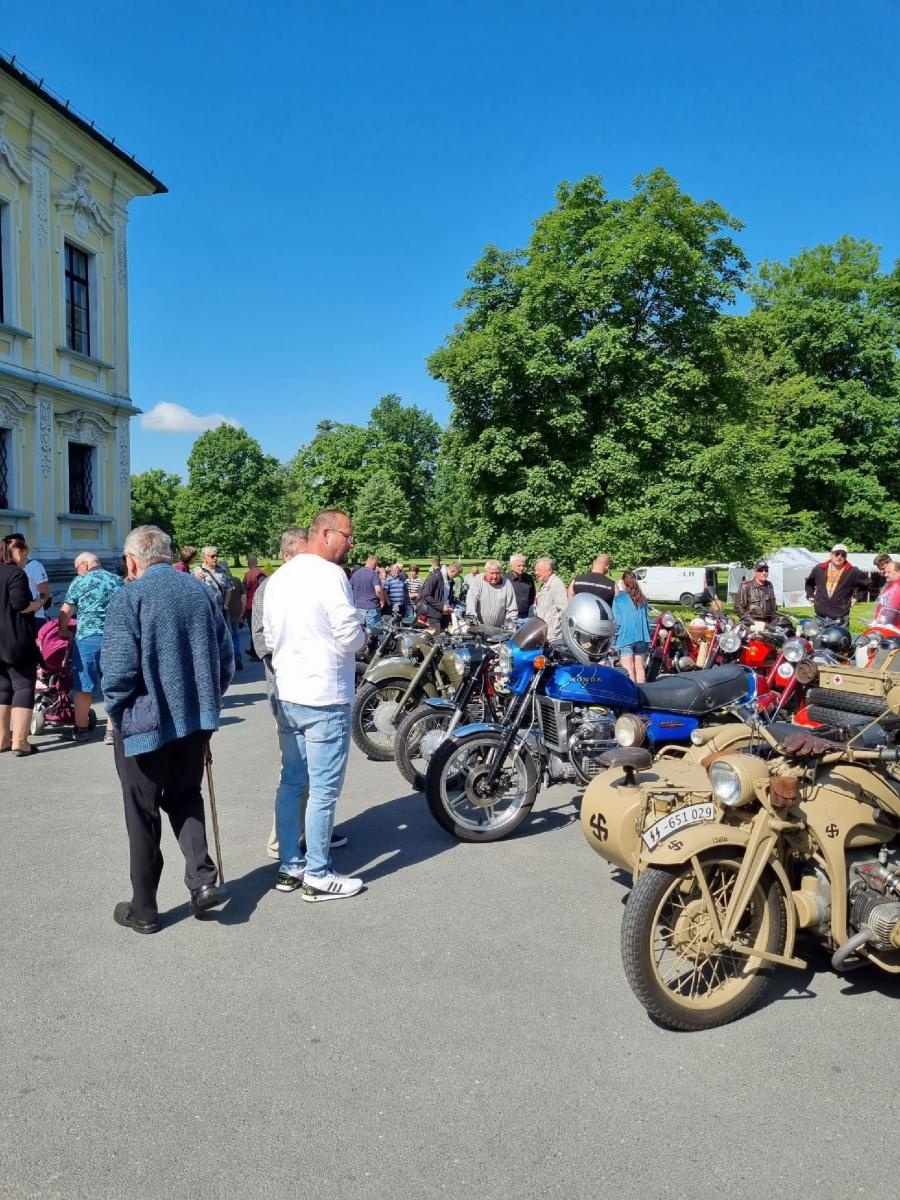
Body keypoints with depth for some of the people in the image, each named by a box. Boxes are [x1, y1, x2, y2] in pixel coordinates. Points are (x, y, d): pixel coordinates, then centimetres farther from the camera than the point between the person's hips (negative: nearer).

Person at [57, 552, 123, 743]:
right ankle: (111, 731, 7)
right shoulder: (118, 580, 13)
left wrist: (63, 630, 20)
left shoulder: (79, 582, 2)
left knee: (84, 686, 8)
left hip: (88, 637, -3)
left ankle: (81, 729, 18)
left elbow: (66, 612, 3)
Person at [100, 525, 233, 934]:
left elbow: (118, 669, -17)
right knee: (185, 798, 23)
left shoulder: (129, 597, -12)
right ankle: (202, 878, 8)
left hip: (146, 722, -5)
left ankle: (143, 909, 20)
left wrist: (116, 714, 0)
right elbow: (226, 658, 8)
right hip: (196, 719, 5)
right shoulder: (201, 591, 5)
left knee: (143, 816, 9)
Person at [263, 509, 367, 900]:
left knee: (291, 782, 14)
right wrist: (361, 635, 3)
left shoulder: (277, 578, 12)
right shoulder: (330, 575, -14)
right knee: (324, 789, 0)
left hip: (287, 695, 9)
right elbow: (352, 636, -17)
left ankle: (289, 866, 22)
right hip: (325, 697, -8)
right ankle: (318, 875, 7)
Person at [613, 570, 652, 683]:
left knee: (629, 669, -2)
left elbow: (617, 621, -11)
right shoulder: (642, 598, 7)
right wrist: (647, 638, 17)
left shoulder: (618, 598, -8)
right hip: (641, 638, 5)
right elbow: (647, 619, 10)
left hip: (625, 638, -5)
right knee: (639, 666, 12)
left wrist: (614, 640, -4)